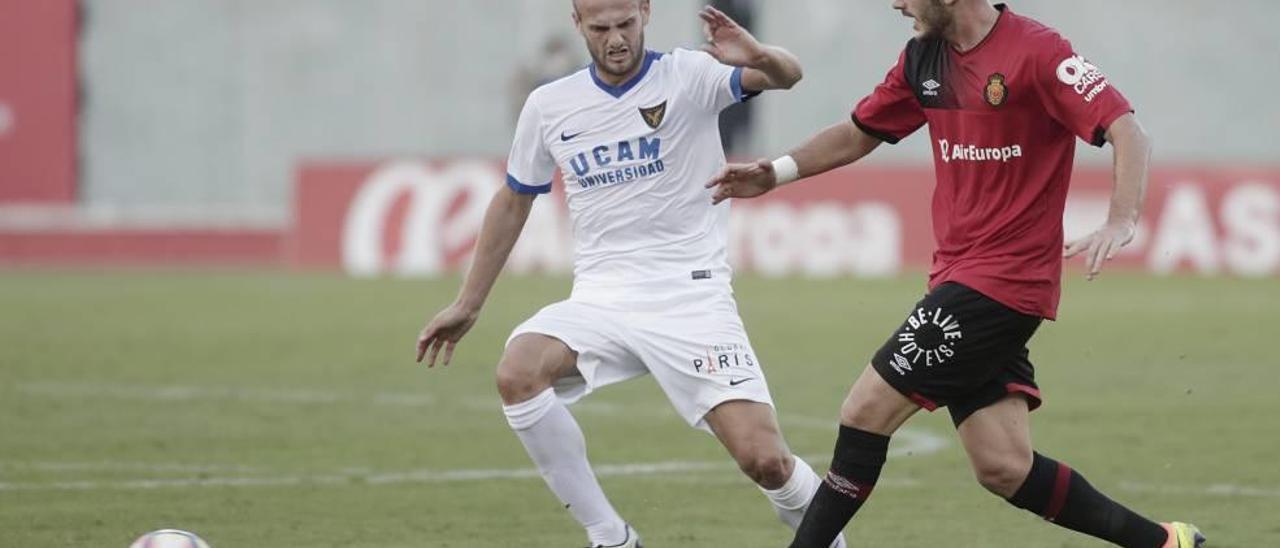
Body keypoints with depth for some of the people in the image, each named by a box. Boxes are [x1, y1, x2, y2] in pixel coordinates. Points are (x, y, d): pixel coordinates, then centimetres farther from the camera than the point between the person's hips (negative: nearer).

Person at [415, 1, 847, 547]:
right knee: (517, 373, -27)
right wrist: (466, 305, 22)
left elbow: (787, 75, -21)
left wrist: (760, 57, -45)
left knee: (764, 459, -16)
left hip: (691, 298, -3)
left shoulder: (689, 76, -5)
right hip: (600, 299, 3)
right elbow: (513, 201, 20)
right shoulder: (549, 106, 6)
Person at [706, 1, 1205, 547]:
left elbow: (1127, 132, -18)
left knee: (866, 411, -8)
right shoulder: (923, 58, 10)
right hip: (958, 276, 8)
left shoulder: (1037, 52, -13)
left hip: (1003, 282, -8)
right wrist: (775, 173, 11)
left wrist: (1120, 222, -33)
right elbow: (858, 133, 23)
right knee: (1004, 469, 2)